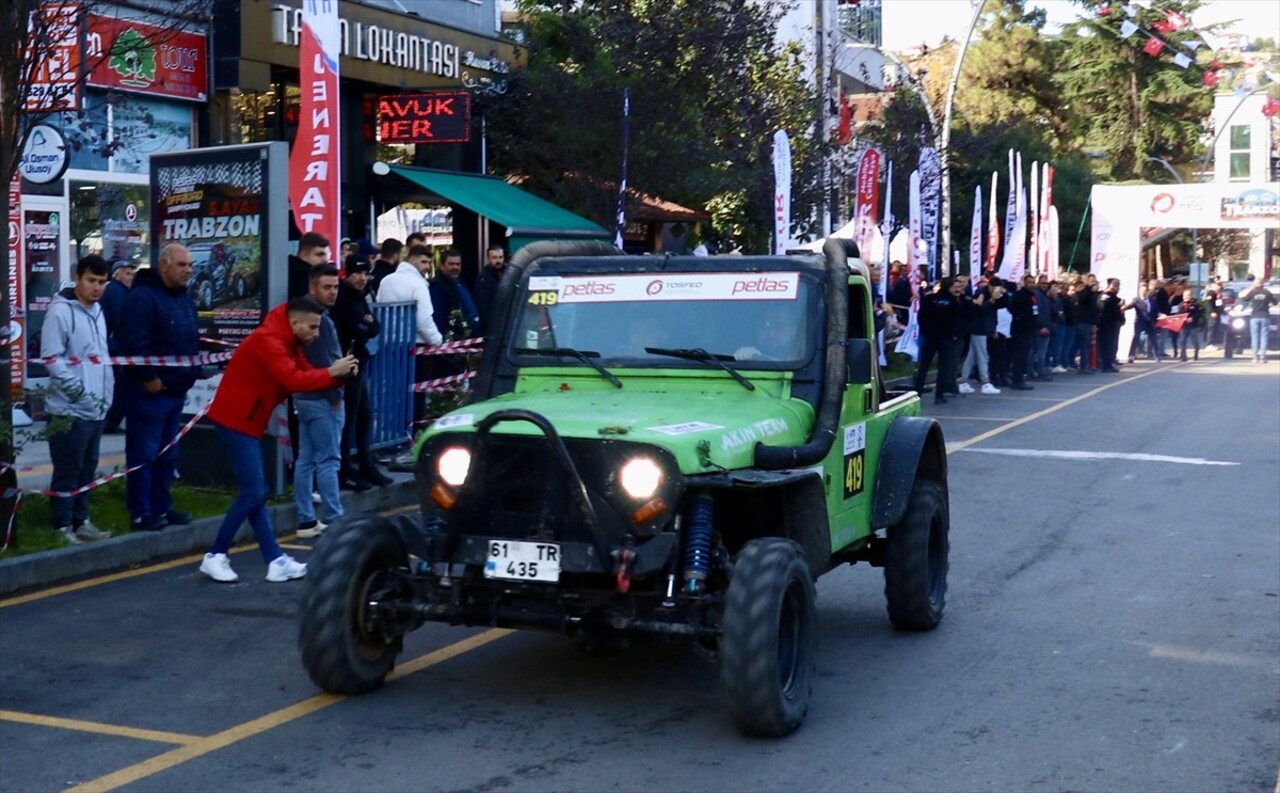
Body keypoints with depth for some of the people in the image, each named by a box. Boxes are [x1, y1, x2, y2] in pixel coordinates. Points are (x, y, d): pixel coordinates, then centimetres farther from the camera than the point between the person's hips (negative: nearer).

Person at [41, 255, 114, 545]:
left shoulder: (97, 310, 14)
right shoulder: (61, 311, -12)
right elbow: (52, 357, -17)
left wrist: (106, 390, 11)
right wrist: (78, 390, -19)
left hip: (96, 407, 8)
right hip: (70, 409, -8)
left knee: (88, 468, 14)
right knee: (68, 471, -2)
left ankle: (80, 521, 24)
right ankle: (62, 527, 5)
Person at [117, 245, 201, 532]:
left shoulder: (184, 298, 15)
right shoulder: (143, 297, -15)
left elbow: (192, 340, 24)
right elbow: (133, 341, -23)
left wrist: (194, 371, 14)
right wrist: (149, 377, -20)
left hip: (177, 389, 9)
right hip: (150, 390, -9)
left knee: (167, 454, 14)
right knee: (144, 453, -4)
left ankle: (161, 507, 23)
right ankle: (141, 514, 0)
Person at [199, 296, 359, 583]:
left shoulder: (288, 343, 13)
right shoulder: (268, 341, -20)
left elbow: (306, 374, 7)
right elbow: (294, 380, -31)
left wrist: (339, 376, -9)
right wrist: (331, 372, -22)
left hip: (246, 422, 10)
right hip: (235, 421, -10)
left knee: (254, 492, 8)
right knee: (253, 492, -10)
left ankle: (276, 561, 9)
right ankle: (215, 557, 0)